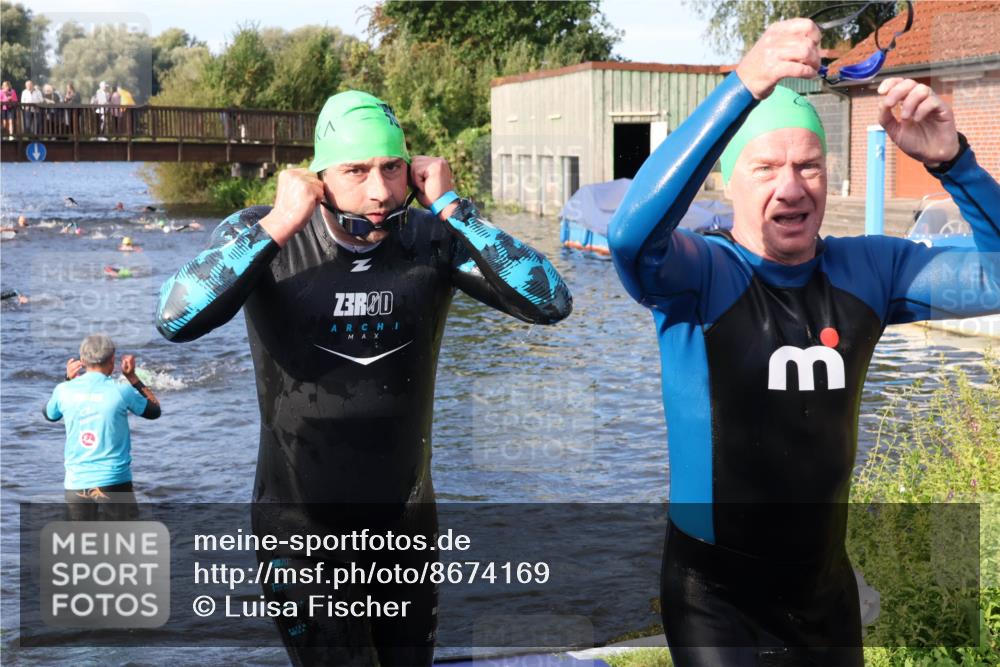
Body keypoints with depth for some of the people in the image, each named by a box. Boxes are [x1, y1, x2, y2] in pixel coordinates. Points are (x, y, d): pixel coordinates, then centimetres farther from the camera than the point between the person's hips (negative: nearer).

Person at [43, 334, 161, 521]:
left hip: (76, 483, 3)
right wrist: (132, 377, 12)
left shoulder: (64, 390, -2)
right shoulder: (121, 391, -10)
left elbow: (49, 414, 21)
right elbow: (154, 411, 9)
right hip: (115, 482, -3)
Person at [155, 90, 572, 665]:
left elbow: (551, 303, -19)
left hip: (408, 522, 3)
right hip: (301, 525, -3)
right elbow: (176, 321, -27)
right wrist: (277, 227, -29)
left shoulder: (434, 240, -8)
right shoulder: (261, 235, -11)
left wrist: (453, 208, -21)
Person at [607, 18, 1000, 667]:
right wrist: (745, 87, -45)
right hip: (716, 595, -4)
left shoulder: (867, 270, -3)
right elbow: (633, 234, -37)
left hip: (827, 587, 5)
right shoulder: (701, 273, -16)